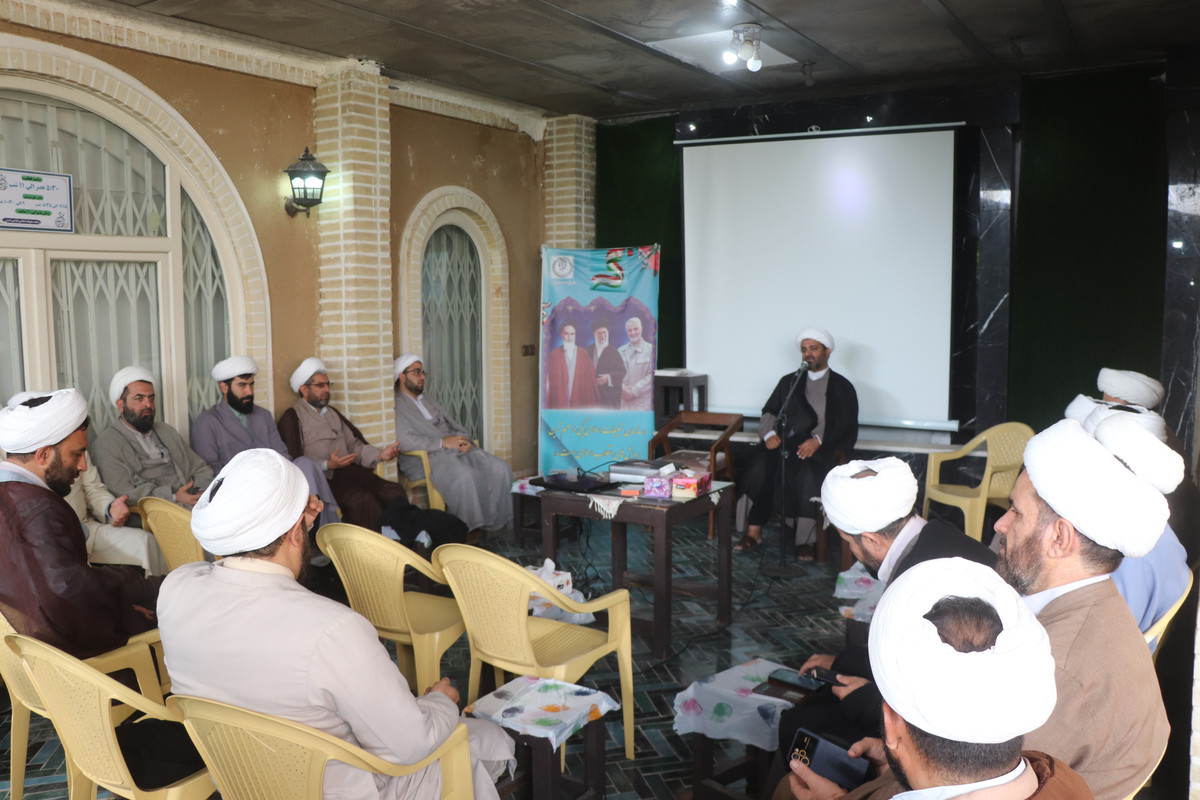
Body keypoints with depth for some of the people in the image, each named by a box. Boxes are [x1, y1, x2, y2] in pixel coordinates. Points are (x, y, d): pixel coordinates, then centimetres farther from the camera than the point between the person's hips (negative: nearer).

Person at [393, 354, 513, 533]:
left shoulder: (427, 401, 28)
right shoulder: (395, 405, 2)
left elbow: (454, 426, 24)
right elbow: (403, 441, -13)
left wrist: (463, 440, 0)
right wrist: (442, 442, -17)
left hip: (455, 450, 8)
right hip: (426, 458, -8)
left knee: (500, 468, -16)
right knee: (464, 476, -38)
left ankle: (494, 521, -12)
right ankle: (467, 529, -23)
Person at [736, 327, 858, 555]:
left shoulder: (843, 387, 12)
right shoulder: (789, 381, 23)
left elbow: (848, 430, 2)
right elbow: (769, 412, 16)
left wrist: (818, 441, -15)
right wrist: (769, 433, -7)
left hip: (821, 449, -2)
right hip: (785, 444, 3)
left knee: (809, 475, -35)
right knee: (760, 467, -29)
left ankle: (806, 540, -26)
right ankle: (754, 533, -26)